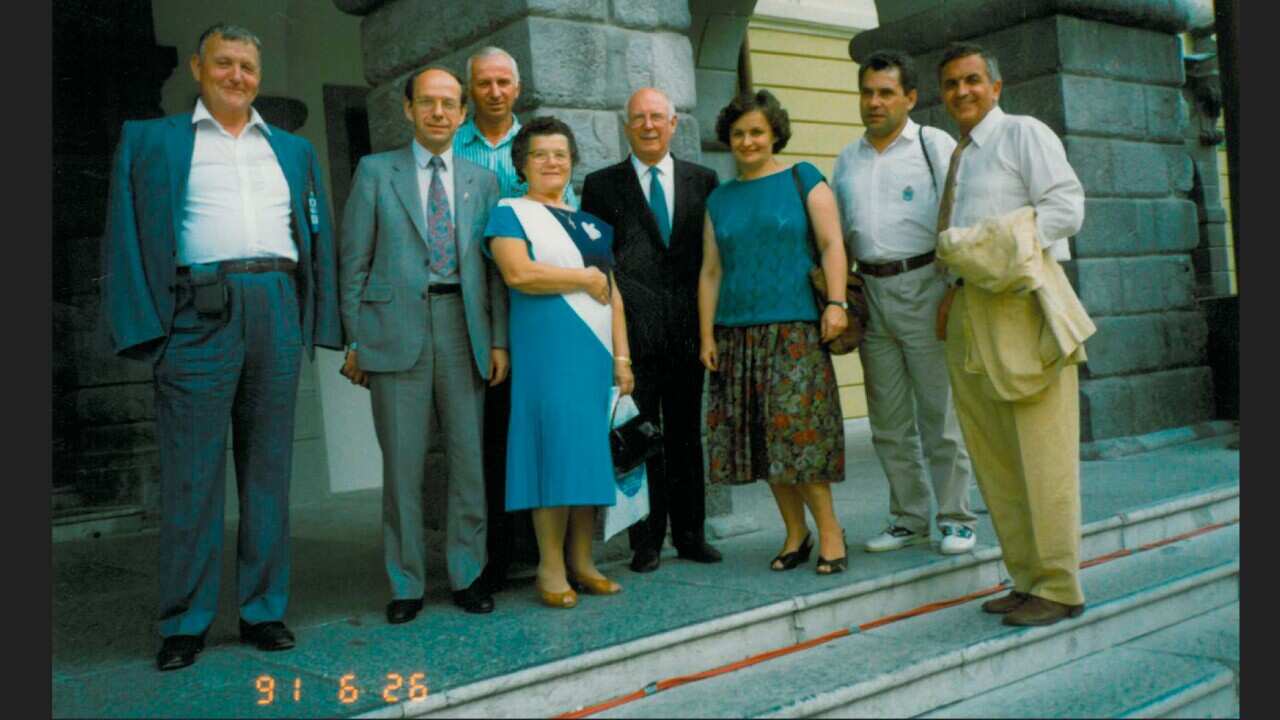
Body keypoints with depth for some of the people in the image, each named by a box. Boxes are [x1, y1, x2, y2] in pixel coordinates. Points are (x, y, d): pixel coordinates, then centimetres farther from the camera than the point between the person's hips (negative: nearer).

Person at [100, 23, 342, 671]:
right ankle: (186, 623, 8)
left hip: (279, 312, 3)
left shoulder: (294, 150, 21)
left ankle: (263, 610, 13)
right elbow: (126, 235, 4)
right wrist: (144, 326, -8)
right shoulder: (149, 140, 13)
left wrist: (316, 324, 5)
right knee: (192, 473, -2)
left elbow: (317, 236, 16)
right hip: (198, 314, -2)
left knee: (268, 469, 5)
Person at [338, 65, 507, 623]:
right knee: (402, 462, 1)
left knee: (470, 457, 4)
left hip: (464, 327, 2)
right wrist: (355, 339, -1)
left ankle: (467, 576, 17)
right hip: (397, 330, -2)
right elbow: (354, 261, 5)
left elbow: (495, 267, 11)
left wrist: (499, 340, 3)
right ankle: (405, 585, 13)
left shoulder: (482, 181, 14)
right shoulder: (376, 171, 8)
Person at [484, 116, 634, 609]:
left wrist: (622, 356, 9)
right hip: (547, 350, -6)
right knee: (553, 447, -9)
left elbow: (613, 294, 19)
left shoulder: (590, 225, 21)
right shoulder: (511, 213, 4)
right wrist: (587, 278, -6)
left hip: (596, 351, 6)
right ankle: (551, 567, -1)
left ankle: (581, 562, 12)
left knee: (590, 450, 4)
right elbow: (517, 273, -15)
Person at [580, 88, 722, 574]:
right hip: (632, 331, -2)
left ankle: (689, 534, 19)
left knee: (687, 436, 9)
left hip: (688, 329, 2)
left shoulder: (703, 181, 12)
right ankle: (646, 541, 10)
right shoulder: (602, 185, 8)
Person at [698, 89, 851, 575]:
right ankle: (796, 534, 13)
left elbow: (831, 244, -1)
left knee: (798, 431, -10)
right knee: (762, 439, 3)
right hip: (737, 333, 4)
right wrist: (706, 334, 6)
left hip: (795, 329, -4)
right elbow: (710, 271, 13)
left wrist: (836, 302, -14)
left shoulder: (803, 180, 7)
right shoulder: (719, 199, 16)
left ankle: (829, 530, 3)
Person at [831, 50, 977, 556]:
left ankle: (956, 519, 10)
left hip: (923, 285, -5)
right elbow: (837, 232, 17)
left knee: (940, 414, -1)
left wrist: (956, 292, -12)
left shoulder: (934, 145, 0)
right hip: (870, 292, 5)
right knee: (888, 420, 9)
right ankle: (908, 519, 20)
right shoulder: (846, 159, 15)